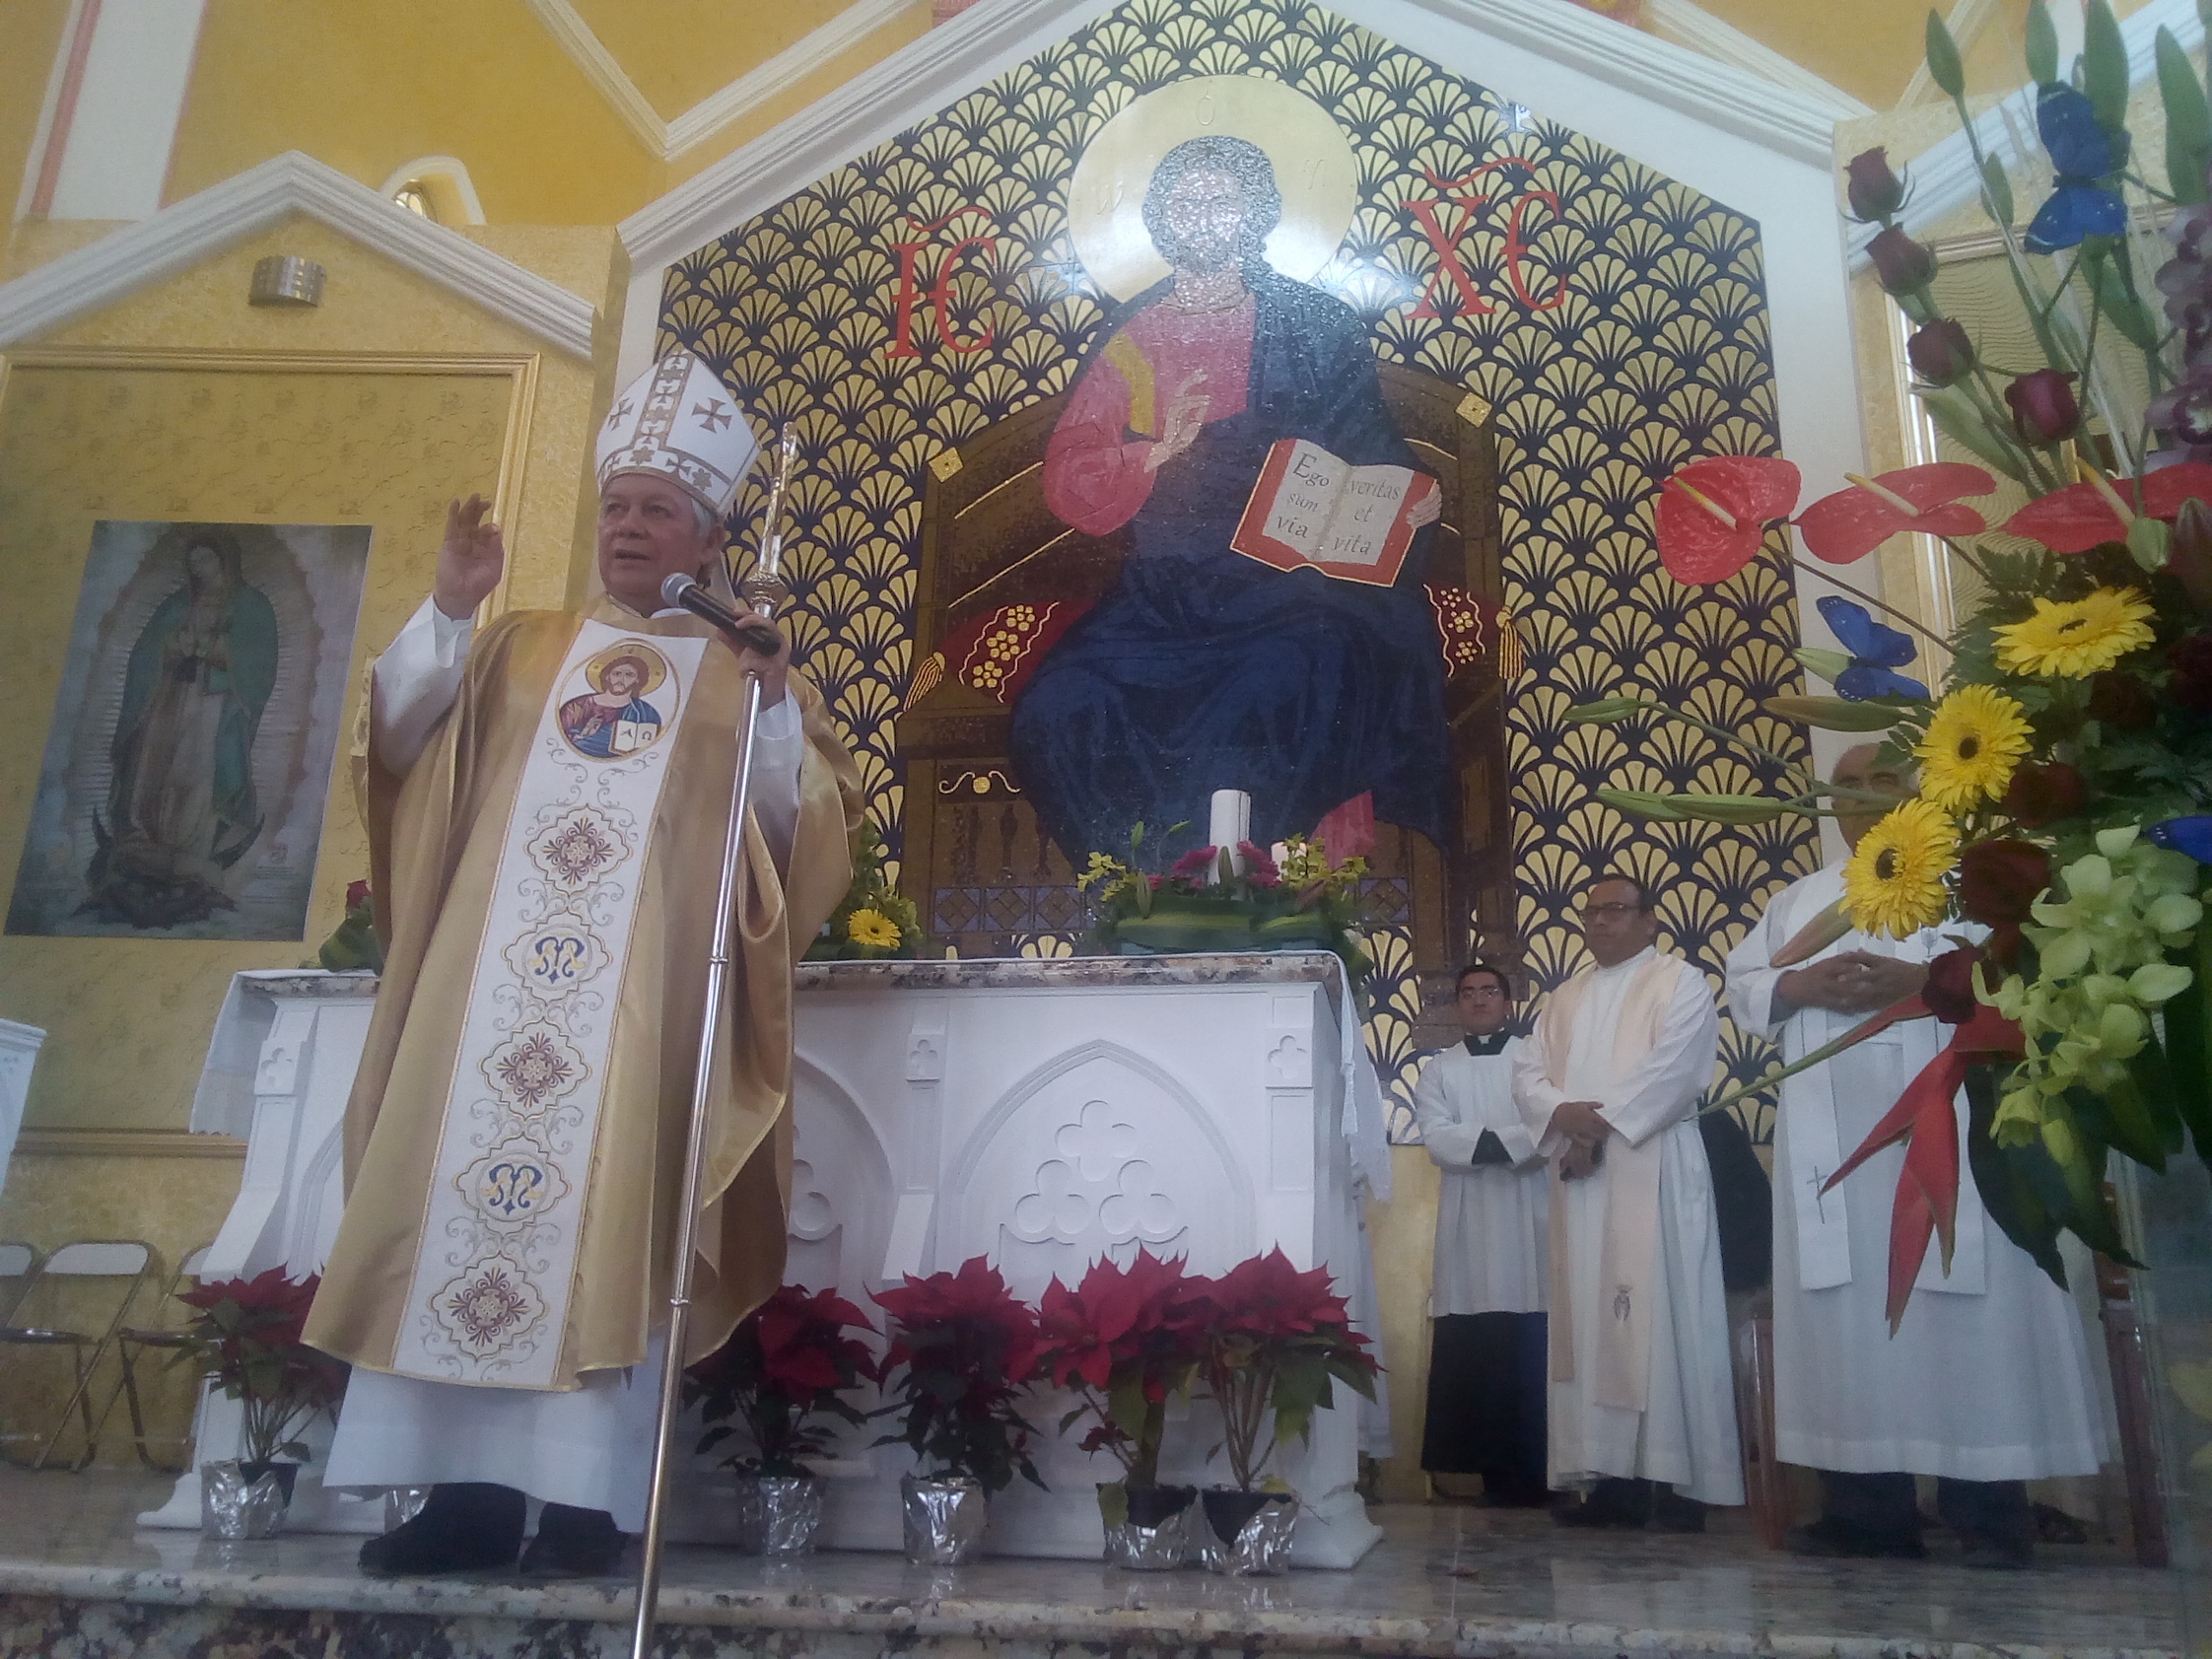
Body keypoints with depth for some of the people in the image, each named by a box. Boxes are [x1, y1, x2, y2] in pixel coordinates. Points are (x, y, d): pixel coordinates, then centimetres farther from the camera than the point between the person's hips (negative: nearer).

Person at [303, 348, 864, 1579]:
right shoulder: (519, 649, 21)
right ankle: (467, 1489, 3)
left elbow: (804, 822, 1)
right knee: (451, 1206, -2)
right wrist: (449, 609, 0)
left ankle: (587, 1497, -4)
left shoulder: (746, 668, 11)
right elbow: (400, 745, 10)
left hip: (646, 988, -3)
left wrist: (771, 703, -14)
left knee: (603, 1219, -9)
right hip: (494, 976, 4)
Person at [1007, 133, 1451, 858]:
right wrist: (1156, 450, -12)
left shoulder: (1318, 325, 9)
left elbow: (1370, 454, 10)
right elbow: (1068, 489, 5)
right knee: (1057, 710, -21)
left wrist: (1411, 498, -12)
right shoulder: (1130, 340, 12)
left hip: (1296, 586, -2)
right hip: (1169, 592, 2)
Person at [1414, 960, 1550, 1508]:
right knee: (1470, 1355, -2)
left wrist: (1479, 1139, -13)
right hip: (1468, 1221, 1)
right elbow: (1436, 1138, -1)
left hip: (1528, 1220, -1)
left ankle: (1534, 1471, 4)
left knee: (1531, 1354, -5)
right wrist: (1515, 1138, -10)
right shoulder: (1438, 1070, 14)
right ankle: (1494, 1468, 6)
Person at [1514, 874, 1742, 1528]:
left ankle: (1679, 1479, -3)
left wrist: (1601, 1121, -13)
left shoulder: (1680, 983, 4)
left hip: (1652, 1173, -5)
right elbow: (1528, 1072, 11)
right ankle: (1611, 1475, 5)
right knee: (1590, 1320, 2)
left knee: (1663, 1318, -7)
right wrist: (1562, 1114, -9)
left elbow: (1673, 1069, -11)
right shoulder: (1565, 998, 22)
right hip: (1579, 1177, 6)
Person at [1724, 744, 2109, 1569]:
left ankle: (1990, 1511, 3)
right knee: (1846, 1316, 0)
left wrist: (1925, 980, -16)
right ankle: (1865, 1507, 5)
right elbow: (1741, 987, 14)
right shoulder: (1795, 900, 21)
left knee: (1967, 1310, -5)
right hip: (1830, 1138, 3)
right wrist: (1802, 985, -6)